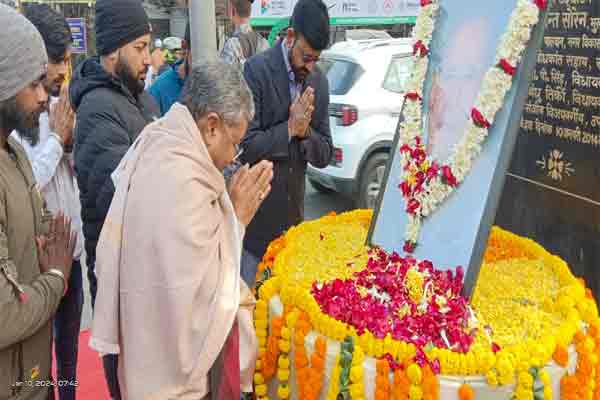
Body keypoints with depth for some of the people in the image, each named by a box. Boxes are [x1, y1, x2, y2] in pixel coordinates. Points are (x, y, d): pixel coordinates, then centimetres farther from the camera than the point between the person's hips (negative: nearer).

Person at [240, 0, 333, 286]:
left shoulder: (319, 83, 3)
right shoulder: (256, 70, -13)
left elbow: (325, 157, 5)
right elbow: (245, 146, -17)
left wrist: (306, 133, -13)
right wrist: (289, 128, -19)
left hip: (293, 212, 5)